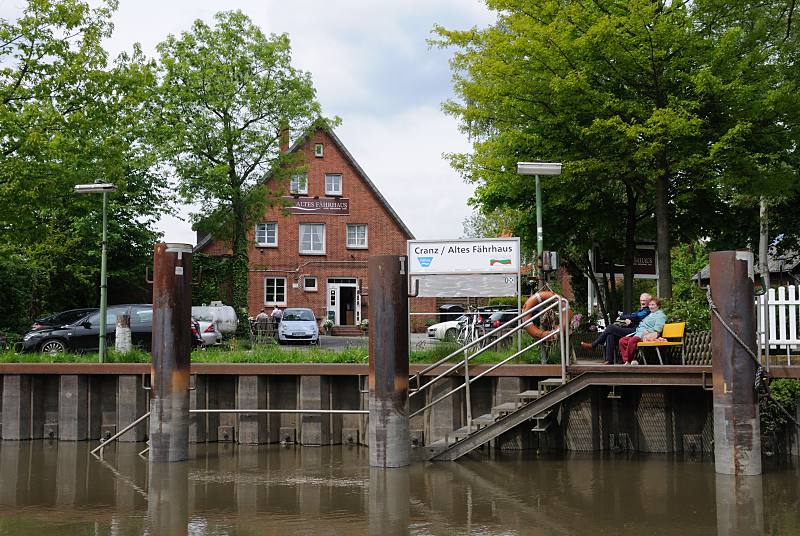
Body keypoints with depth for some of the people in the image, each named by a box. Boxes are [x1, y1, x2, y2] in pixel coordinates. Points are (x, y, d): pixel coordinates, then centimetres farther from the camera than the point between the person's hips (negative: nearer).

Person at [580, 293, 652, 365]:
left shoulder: (647, 311, 0)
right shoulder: (640, 310, 30)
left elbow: (634, 317, -9)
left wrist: (621, 317, 3)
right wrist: (626, 319, -4)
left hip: (634, 331, -9)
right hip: (629, 329, 9)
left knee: (611, 327, -17)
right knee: (610, 335, -14)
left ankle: (593, 345, -9)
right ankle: (609, 361, -18)